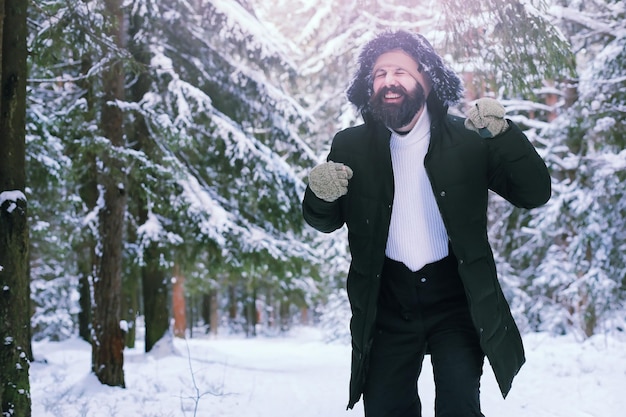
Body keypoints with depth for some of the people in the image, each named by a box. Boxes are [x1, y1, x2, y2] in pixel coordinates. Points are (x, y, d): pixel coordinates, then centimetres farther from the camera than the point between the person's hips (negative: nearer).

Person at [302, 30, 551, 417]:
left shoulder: (467, 140, -4)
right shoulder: (352, 148, 1)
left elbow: (535, 193, -6)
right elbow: (325, 222, 9)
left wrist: (504, 134, -23)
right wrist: (320, 195, -16)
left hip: (456, 299, -2)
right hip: (388, 302, 2)